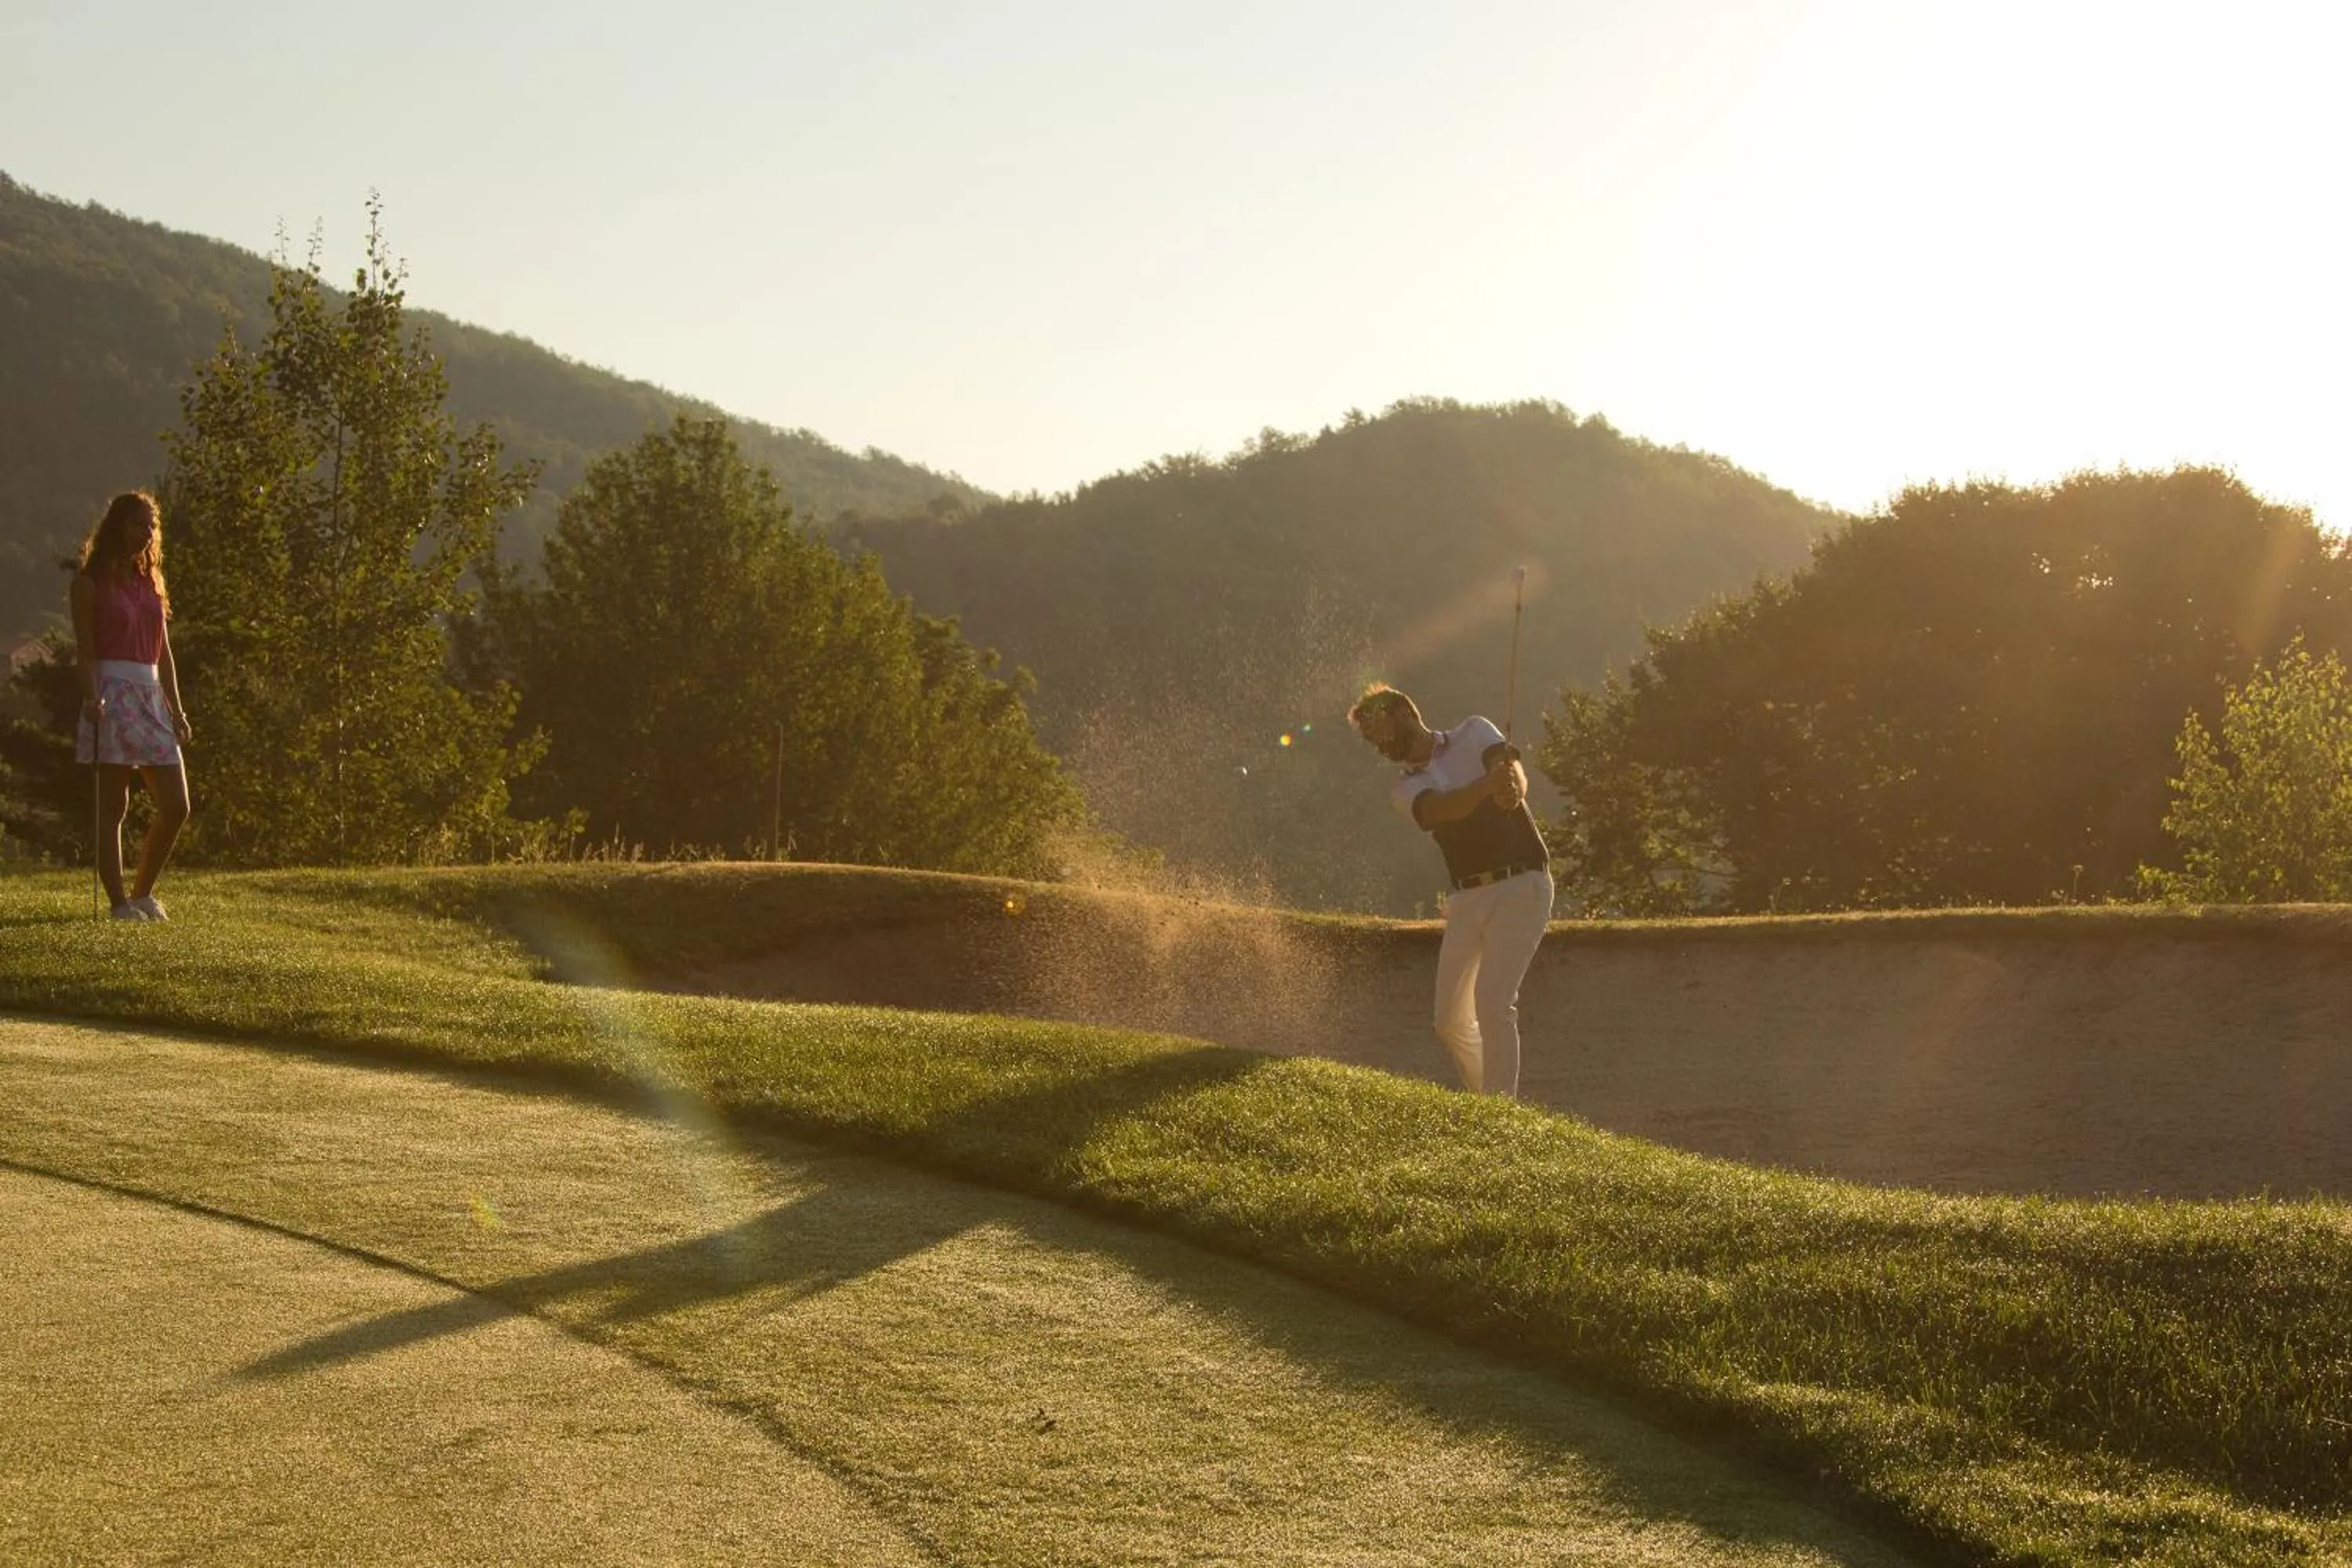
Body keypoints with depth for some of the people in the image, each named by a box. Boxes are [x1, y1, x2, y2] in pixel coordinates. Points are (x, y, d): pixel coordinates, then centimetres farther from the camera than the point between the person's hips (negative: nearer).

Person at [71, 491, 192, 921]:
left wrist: (176, 708, 12)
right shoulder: (91, 581, -1)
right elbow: (85, 647, -7)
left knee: (176, 807, 2)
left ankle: (143, 892, 16)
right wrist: (91, 697, -20)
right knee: (114, 806, -4)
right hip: (113, 694, -7)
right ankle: (120, 902, -1)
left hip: (151, 696, 7)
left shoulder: (150, 581, 18)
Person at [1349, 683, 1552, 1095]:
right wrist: (1490, 783, -36)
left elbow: (1515, 778, -15)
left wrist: (1511, 788, -42)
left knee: (1492, 1001, -19)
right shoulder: (1406, 791, 10)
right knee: (1451, 1020, 7)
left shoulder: (1474, 734, 6)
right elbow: (1444, 809, -14)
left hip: (1521, 885, -5)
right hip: (1467, 898, 5)